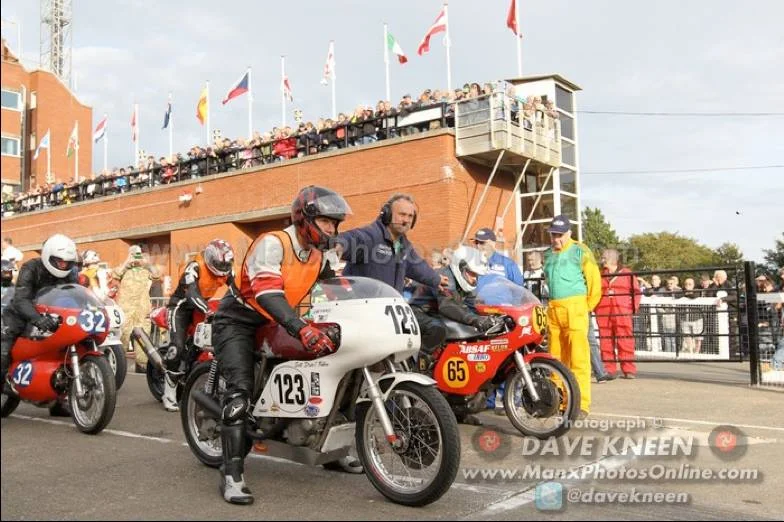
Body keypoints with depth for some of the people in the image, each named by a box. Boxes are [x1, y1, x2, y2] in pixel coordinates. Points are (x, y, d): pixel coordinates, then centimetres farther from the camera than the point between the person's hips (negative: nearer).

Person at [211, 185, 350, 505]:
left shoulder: (318, 256, 4)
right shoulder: (272, 243, -23)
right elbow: (268, 292, -37)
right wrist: (302, 329, -48)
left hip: (275, 325, 8)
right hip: (238, 322, -8)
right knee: (240, 391, -22)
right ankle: (232, 474, -21)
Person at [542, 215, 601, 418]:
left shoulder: (580, 251, -4)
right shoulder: (548, 254, 16)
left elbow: (595, 280, -5)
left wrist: (586, 307, 0)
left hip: (574, 308, -6)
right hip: (553, 310, 6)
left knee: (578, 358, -8)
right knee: (556, 358, 9)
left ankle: (581, 403, -6)